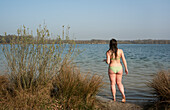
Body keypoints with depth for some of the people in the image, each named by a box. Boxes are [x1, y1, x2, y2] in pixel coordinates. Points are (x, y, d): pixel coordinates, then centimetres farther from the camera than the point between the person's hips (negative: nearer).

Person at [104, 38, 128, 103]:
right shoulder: (120, 51, -2)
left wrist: (105, 60, 9)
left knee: (112, 84, 10)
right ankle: (123, 95, -3)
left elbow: (108, 62, -13)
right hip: (119, 68, 2)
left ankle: (114, 98, 12)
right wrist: (126, 68, 6)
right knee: (119, 83, 16)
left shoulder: (108, 52, -8)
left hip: (112, 68, -2)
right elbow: (124, 60, -2)